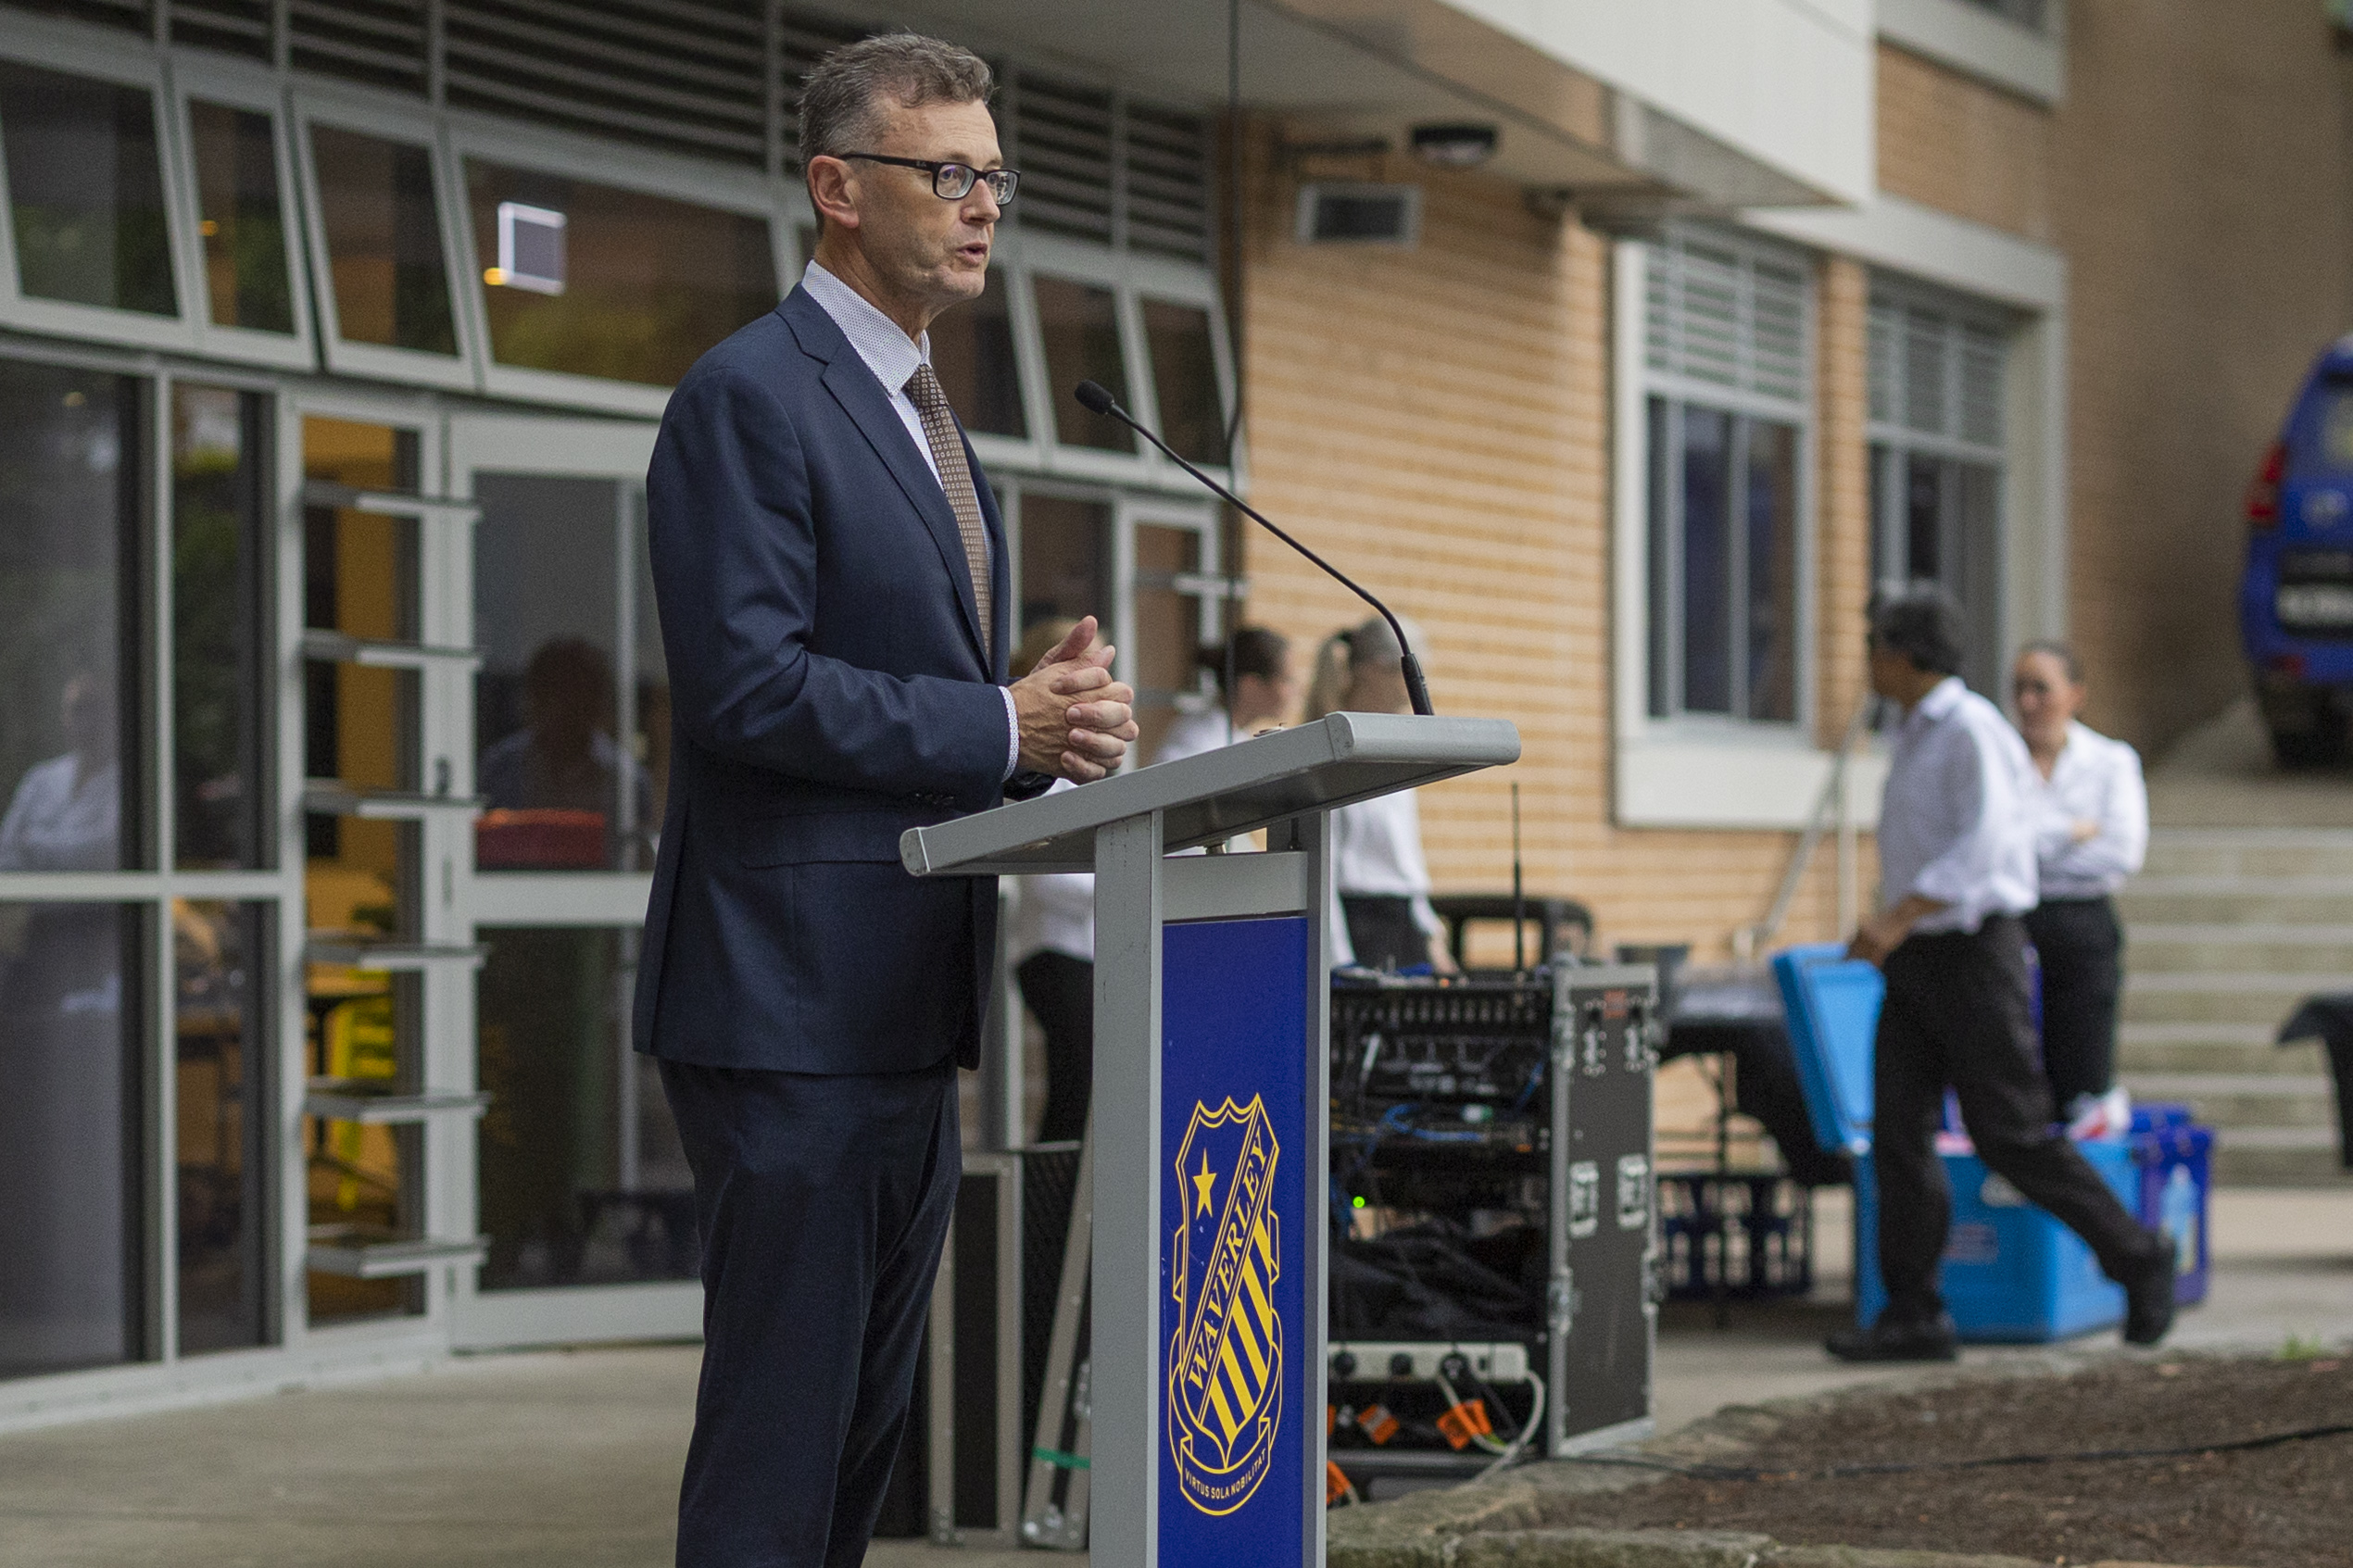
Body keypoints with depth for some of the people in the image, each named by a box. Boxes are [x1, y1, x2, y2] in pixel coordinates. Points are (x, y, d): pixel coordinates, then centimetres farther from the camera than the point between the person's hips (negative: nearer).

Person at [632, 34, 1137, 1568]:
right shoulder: (748, 400, -10)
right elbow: (746, 684, -20)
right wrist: (1004, 726, -16)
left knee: (868, 1420, 12)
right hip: (795, 997, -10)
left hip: (909, 1008, 10)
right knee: (778, 1434, -8)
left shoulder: (923, 415, 21)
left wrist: (1052, 716, 4)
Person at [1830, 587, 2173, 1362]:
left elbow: (1982, 847, -24)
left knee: (2012, 1137, -7)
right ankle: (1913, 1315, -3)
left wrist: (1898, 920, -30)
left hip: (1974, 950, -9)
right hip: (1915, 963, 9)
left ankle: (2137, 1258, 10)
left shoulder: (1973, 731, -13)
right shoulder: (1913, 738, 16)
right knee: (1898, 1131, -2)